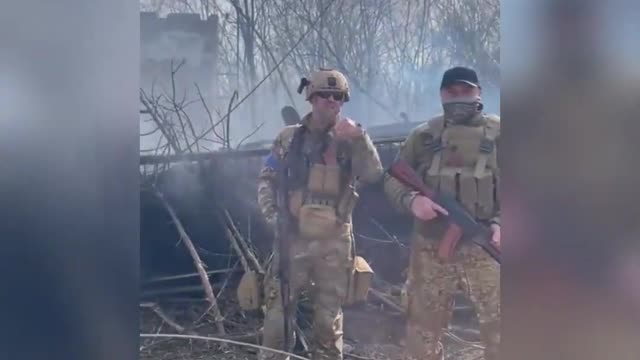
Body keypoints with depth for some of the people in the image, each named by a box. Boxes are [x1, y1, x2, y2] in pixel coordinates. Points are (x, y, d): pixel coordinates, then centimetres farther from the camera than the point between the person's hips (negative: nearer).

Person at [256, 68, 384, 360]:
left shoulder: (349, 141, 4)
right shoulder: (289, 138, 4)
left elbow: (374, 176, -10)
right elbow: (267, 180, 6)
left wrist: (359, 137, -20)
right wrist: (273, 215, -9)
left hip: (334, 242, 1)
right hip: (293, 237, 0)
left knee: (329, 315, 10)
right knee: (278, 310, 1)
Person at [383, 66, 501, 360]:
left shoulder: (497, 133, 2)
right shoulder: (423, 136, 7)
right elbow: (392, 179, 8)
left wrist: (501, 222, -17)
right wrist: (411, 200, -15)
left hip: (484, 249, -2)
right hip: (430, 249, 2)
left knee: (496, 326, 3)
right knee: (422, 325, 14)